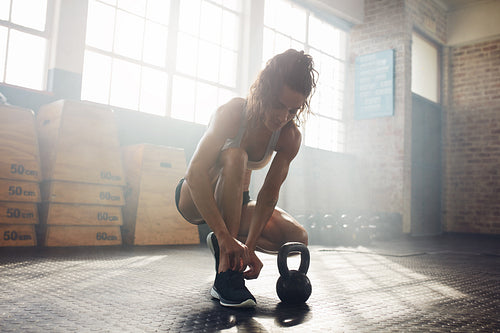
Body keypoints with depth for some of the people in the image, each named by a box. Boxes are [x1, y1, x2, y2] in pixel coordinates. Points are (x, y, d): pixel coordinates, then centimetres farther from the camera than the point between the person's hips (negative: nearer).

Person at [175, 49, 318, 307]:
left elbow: (268, 195, -16)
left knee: (297, 238, -16)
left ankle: (223, 247, 6)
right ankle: (225, 276, -35)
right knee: (234, 156, -37)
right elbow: (195, 173, -39)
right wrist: (224, 235, -46)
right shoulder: (233, 113, -27)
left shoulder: (290, 137, -14)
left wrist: (249, 246, -28)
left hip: (235, 203, 5)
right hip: (194, 198, -4)